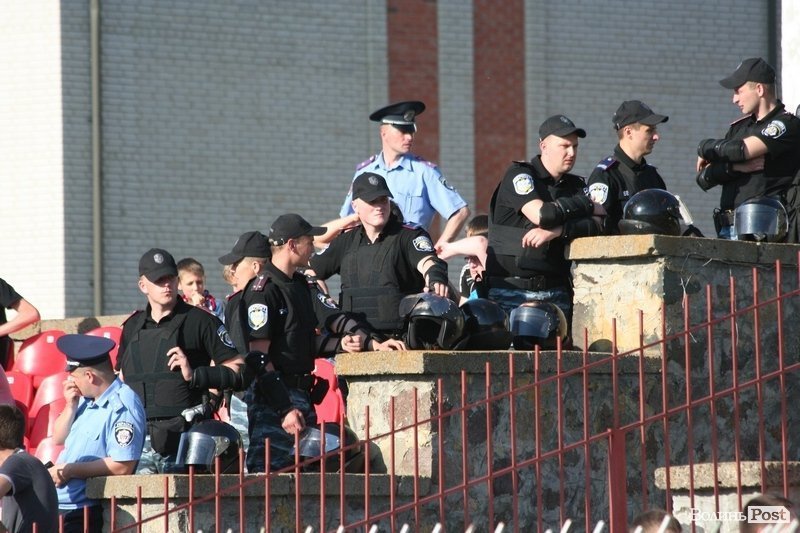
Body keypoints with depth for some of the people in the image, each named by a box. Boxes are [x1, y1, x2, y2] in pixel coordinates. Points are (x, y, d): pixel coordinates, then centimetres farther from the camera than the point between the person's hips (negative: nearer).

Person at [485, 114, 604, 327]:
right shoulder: (519, 175, -1)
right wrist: (587, 205, -3)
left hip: (555, 292, 4)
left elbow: (598, 225, 0)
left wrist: (556, 231, -16)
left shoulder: (576, 186, 15)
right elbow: (540, 214, -17)